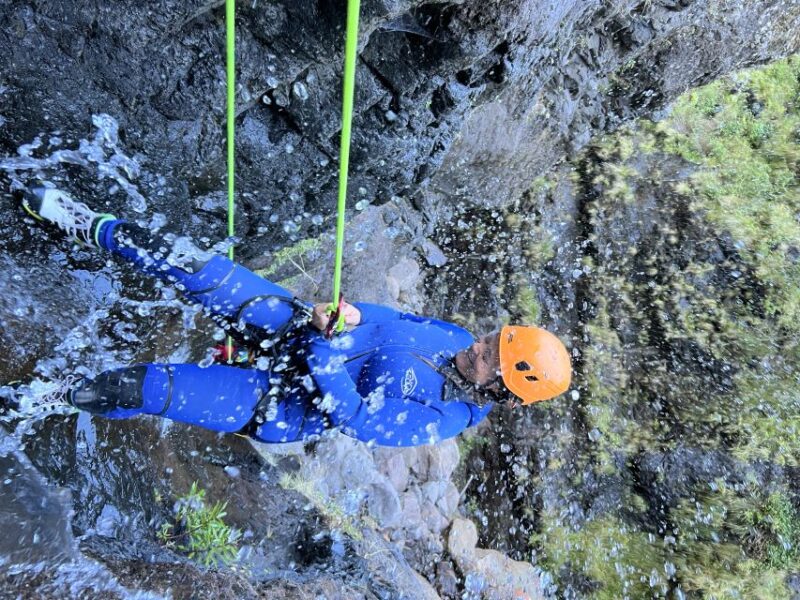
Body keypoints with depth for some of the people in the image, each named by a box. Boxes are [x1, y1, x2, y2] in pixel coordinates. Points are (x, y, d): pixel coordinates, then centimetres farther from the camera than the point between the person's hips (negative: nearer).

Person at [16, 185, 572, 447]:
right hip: (297, 327, 5)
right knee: (194, 265, -8)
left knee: (140, 387, -17)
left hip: (286, 404, -5)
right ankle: (93, 226, 15)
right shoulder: (458, 340, -1)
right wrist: (343, 318, -12)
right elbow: (395, 320, 7)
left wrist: (325, 347, -28)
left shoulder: (441, 421, -19)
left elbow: (354, 417, -24)